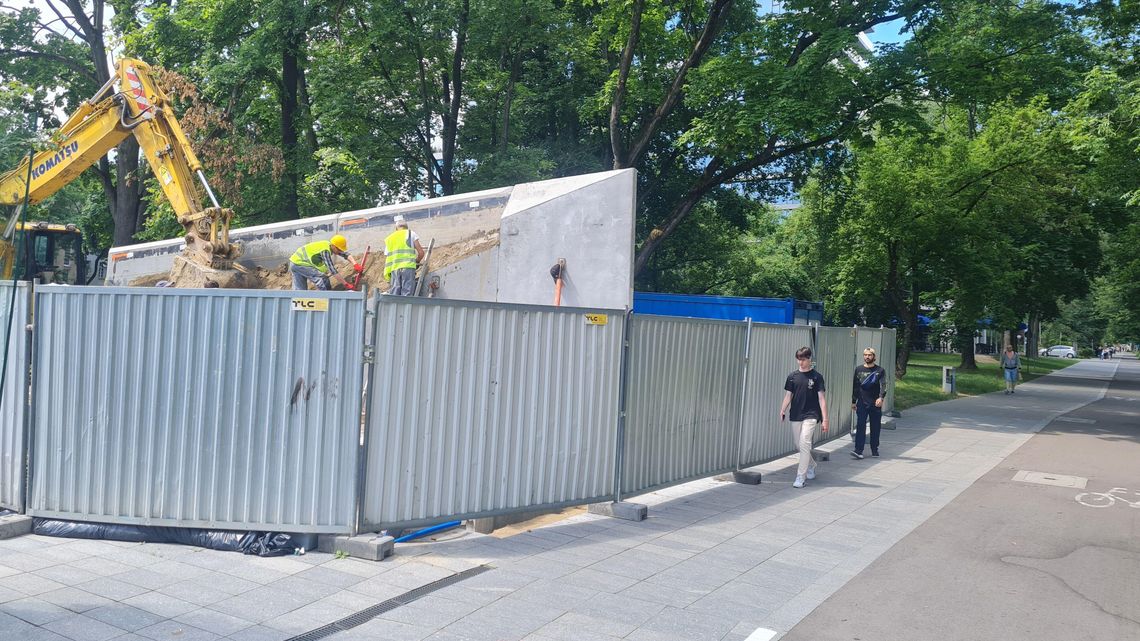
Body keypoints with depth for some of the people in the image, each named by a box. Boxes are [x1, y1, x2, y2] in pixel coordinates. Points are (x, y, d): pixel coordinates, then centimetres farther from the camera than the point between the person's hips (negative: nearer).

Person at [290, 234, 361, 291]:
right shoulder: (325, 251, -25)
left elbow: (346, 254, 10)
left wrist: (355, 264, -5)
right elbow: (333, 271, -27)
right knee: (322, 279, -16)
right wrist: (346, 284, -24)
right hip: (299, 264, -10)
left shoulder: (330, 246, 0)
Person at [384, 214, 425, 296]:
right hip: (408, 267, -3)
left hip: (394, 270, 3)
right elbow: (421, 253, 10)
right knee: (406, 294, -9)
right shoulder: (410, 233, 15)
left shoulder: (389, 238, 26)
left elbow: (387, 255, 19)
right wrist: (417, 262, 29)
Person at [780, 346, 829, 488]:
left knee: (804, 444, -15)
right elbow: (788, 395, 7)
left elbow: (821, 398, -3)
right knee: (799, 446, 12)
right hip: (795, 416, 4)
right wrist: (782, 411, -8)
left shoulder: (816, 376, -3)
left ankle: (800, 477, -12)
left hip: (811, 416, -4)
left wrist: (825, 419, -7)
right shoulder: (792, 376, 6)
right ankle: (811, 466, 39)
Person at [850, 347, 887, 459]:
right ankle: (858, 450, -13)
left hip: (875, 404, -1)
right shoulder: (859, 369, 9)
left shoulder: (880, 371, 2)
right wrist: (853, 401, 12)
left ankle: (875, 450, 20)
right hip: (862, 403, 1)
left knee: (875, 428, 7)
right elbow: (855, 387, 14)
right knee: (860, 427, -8)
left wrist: (881, 397, -26)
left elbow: (883, 385, -9)